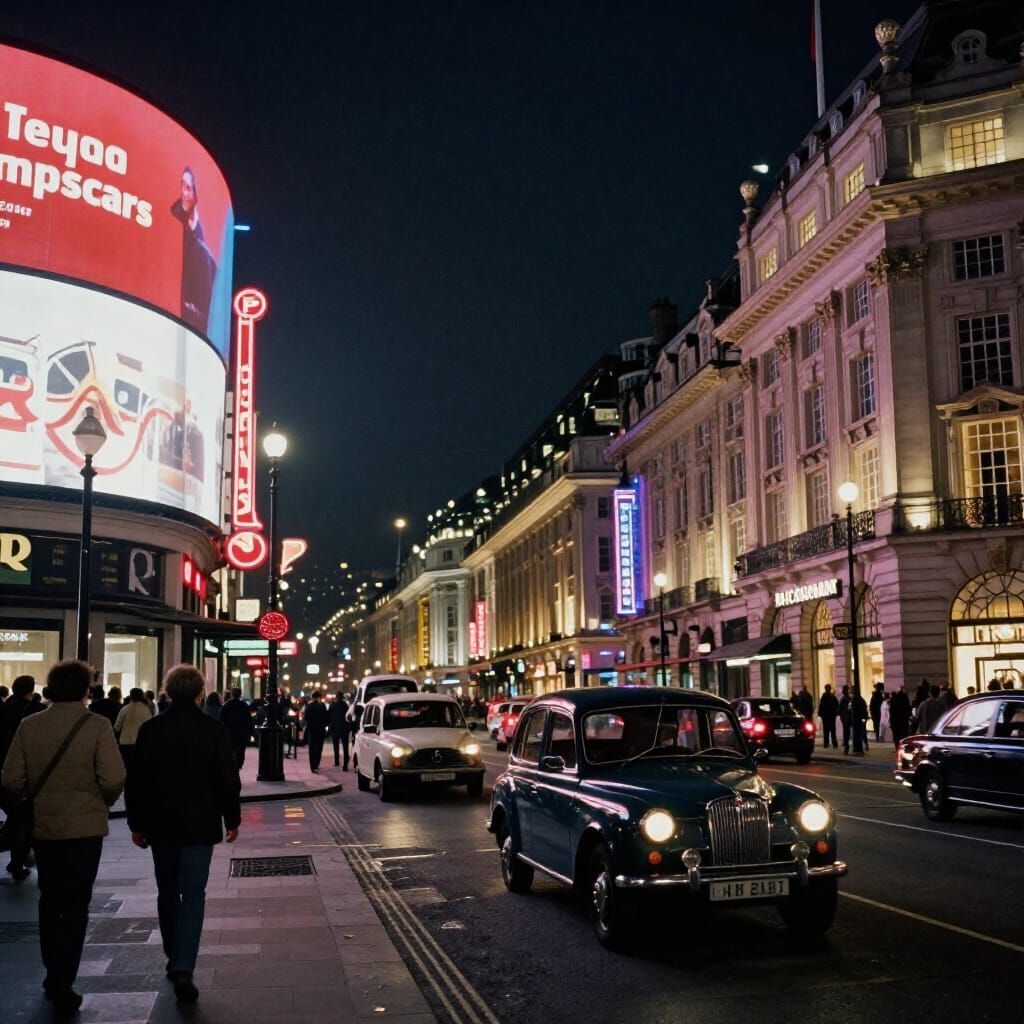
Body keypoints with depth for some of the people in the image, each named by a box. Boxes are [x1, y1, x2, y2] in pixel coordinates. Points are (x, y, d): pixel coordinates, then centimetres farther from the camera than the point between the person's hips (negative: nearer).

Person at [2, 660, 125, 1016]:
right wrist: (103, 800, 2)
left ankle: (54, 975, 32)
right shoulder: (95, 725, -13)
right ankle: (62, 985, 2)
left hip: (42, 826, 4)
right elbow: (113, 779, -19)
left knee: (50, 901, 20)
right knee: (75, 906, 5)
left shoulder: (29, 726, -3)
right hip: (84, 826, -3)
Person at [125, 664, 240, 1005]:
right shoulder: (214, 730, -8)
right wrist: (232, 819, 7)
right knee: (193, 897, -1)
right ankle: (183, 968, -13)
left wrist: (136, 823, 9)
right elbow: (229, 779, -5)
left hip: (161, 826, 2)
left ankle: (174, 959, 27)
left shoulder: (151, 730, -4)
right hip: (200, 826, -2)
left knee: (168, 894, 17)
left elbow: (136, 781, 0)